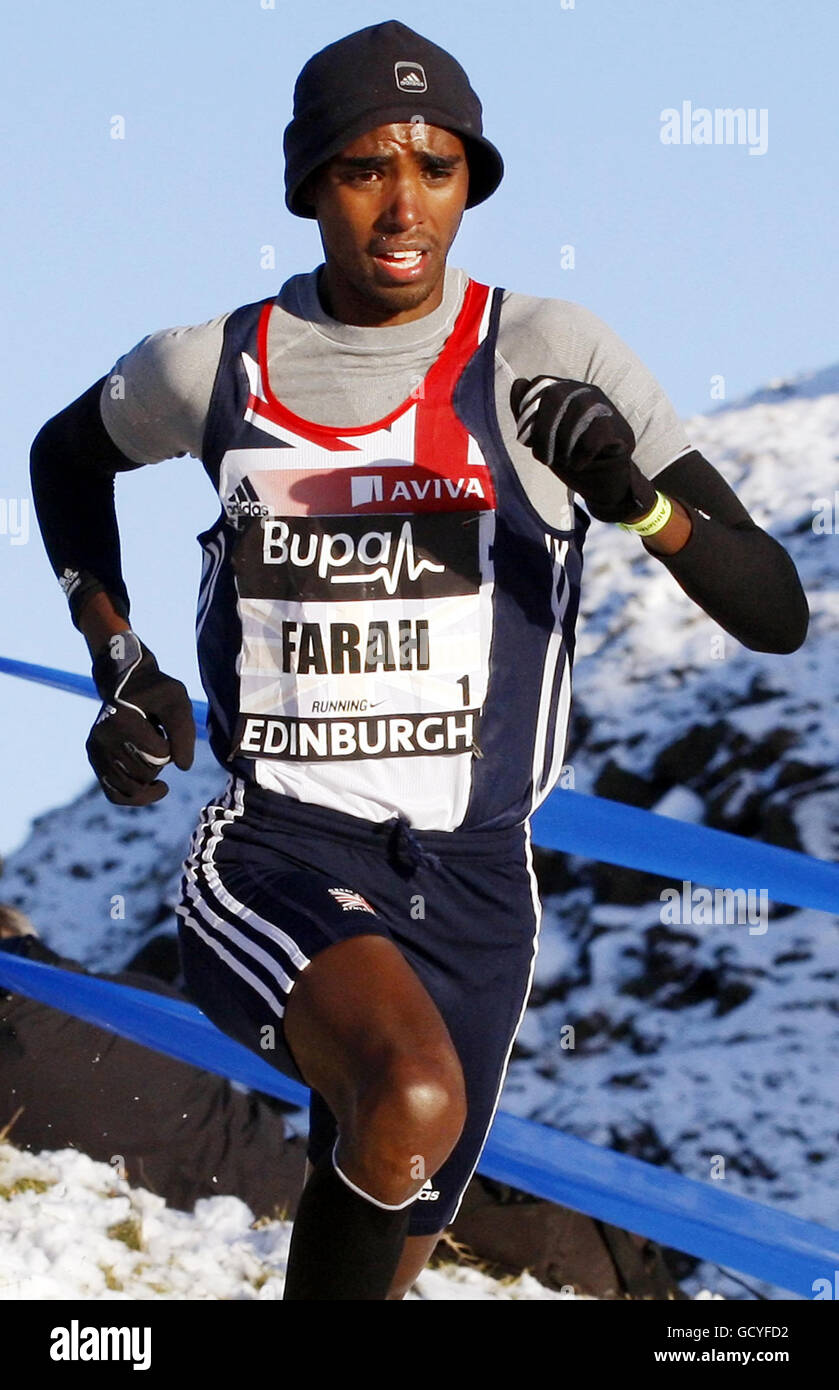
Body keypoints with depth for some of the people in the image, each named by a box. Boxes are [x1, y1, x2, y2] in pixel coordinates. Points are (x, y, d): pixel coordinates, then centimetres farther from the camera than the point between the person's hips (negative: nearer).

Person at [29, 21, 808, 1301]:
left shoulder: (550, 357, -5)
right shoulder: (217, 367, 0)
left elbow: (776, 612, -7)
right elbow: (66, 454, 25)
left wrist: (641, 498, -26)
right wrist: (119, 666, 12)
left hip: (470, 881, 2)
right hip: (276, 858, -2)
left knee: (389, 1239, 15)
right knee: (413, 1098, -33)